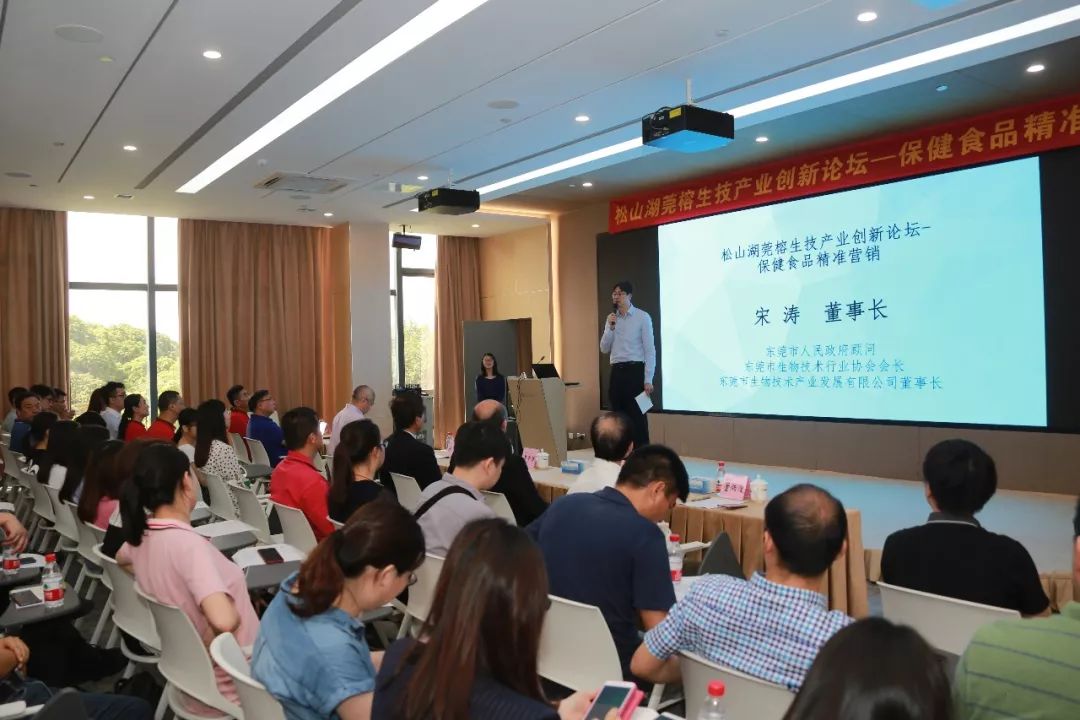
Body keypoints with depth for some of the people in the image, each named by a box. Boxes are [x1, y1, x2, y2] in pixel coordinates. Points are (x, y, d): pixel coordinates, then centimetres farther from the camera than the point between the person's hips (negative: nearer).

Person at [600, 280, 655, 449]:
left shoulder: (642, 317, -3)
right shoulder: (612, 319, 13)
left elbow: (650, 350, -7)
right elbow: (604, 349, 9)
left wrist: (648, 379, -13)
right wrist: (610, 328, -6)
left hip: (635, 371, -5)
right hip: (616, 372, 5)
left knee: (637, 417, -3)